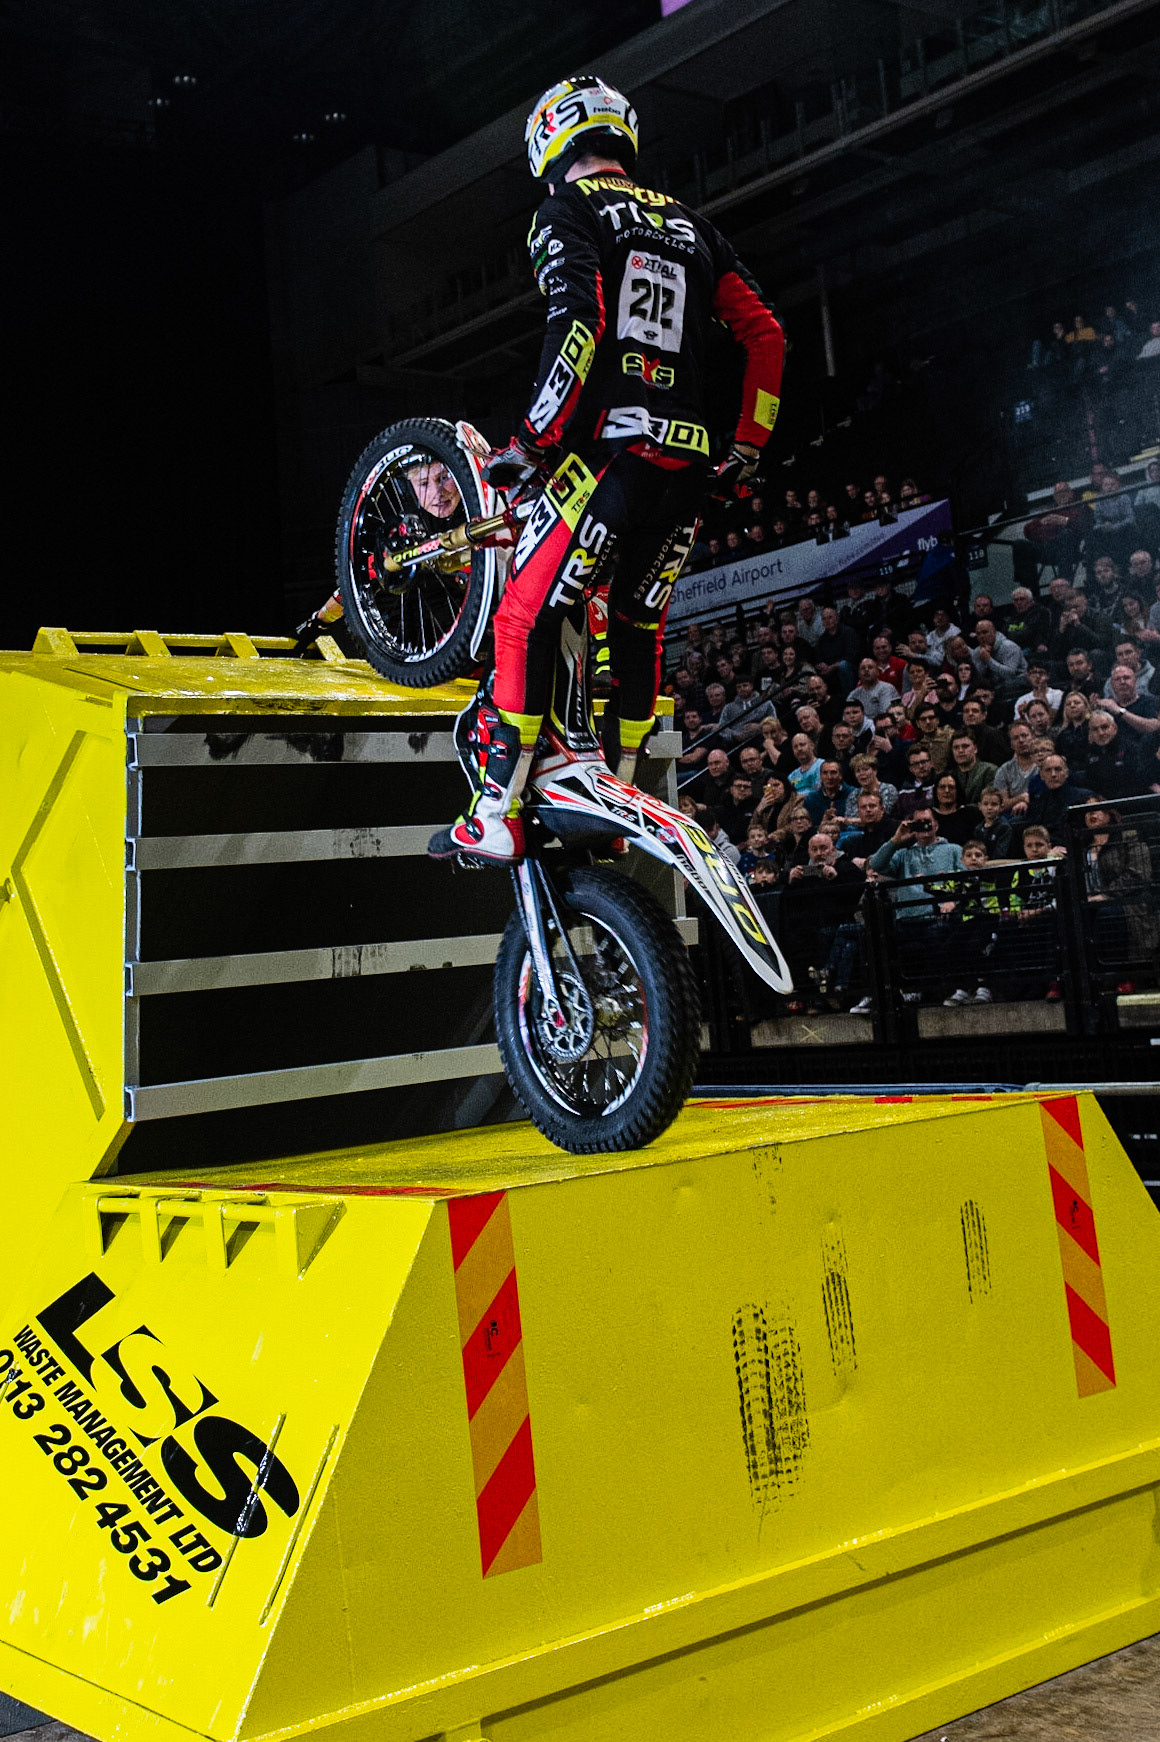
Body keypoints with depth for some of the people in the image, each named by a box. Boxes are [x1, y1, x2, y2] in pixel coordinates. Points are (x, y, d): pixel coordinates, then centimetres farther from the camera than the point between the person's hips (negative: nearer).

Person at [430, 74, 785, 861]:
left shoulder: (567, 212, 3)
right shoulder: (693, 226, 21)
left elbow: (579, 318, -16)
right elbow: (767, 336, 15)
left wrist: (535, 439, -14)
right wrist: (748, 449, 19)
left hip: (608, 449, -6)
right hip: (691, 462, 6)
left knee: (527, 618, -2)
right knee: (640, 630, 18)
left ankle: (498, 815, -6)